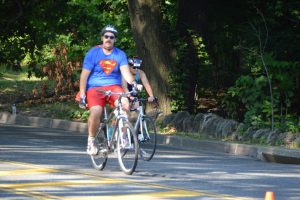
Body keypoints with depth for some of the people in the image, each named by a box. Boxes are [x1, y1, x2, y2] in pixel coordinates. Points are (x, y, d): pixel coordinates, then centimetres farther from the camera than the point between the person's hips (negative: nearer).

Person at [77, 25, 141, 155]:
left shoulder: (120, 55, 7)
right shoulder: (93, 53, 1)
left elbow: (125, 71, -8)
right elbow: (84, 75, -1)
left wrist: (133, 83, -29)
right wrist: (82, 95, -9)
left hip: (114, 87, 2)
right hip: (95, 88, -2)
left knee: (125, 104, -30)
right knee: (96, 112, -29)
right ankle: (91, 140, -5)